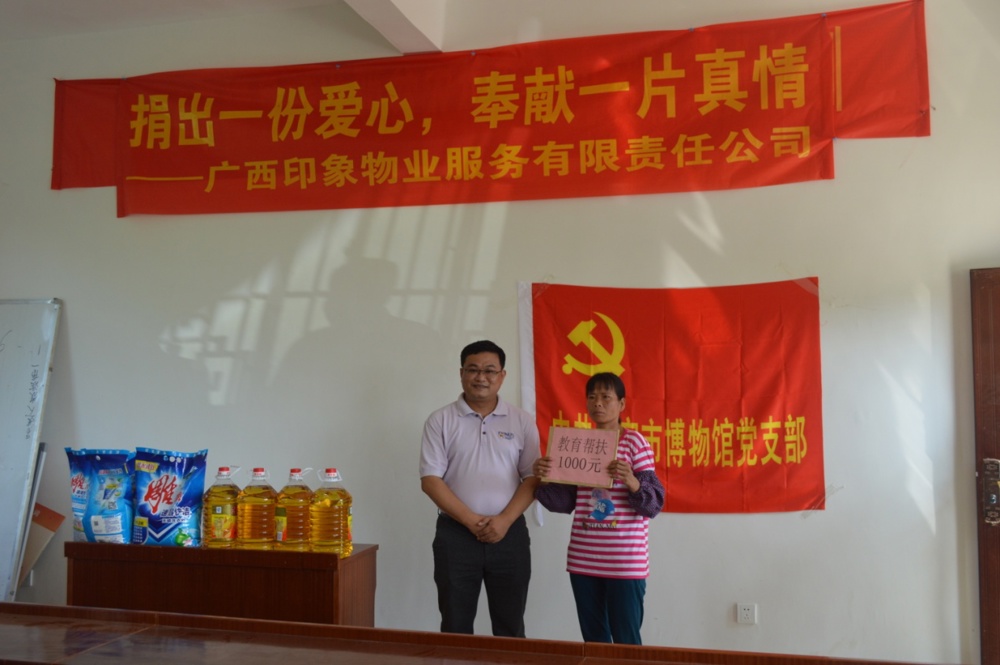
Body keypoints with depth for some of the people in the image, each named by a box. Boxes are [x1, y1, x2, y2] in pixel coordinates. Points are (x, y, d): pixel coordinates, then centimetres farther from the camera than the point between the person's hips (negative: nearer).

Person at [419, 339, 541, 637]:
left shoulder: (522, 421, 4)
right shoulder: (440, 420, 0)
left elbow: (532, 478, 2)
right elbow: (430, 480, -5)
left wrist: (504, 520, -12)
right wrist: (471, 520, -13)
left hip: (510, 533, 1)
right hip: (455, 534, -1)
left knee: (511, 628, 9)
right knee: (456, 628, 7)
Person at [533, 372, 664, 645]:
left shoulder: (634, 442, -5)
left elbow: (653, 504, -9)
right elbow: (565, 502, 8)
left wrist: (632, 482, -27)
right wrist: (544, 480, -9)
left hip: (625, 561, -5)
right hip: (583, 559, 5)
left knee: (626, 640, 2)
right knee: (593, 640, 15)